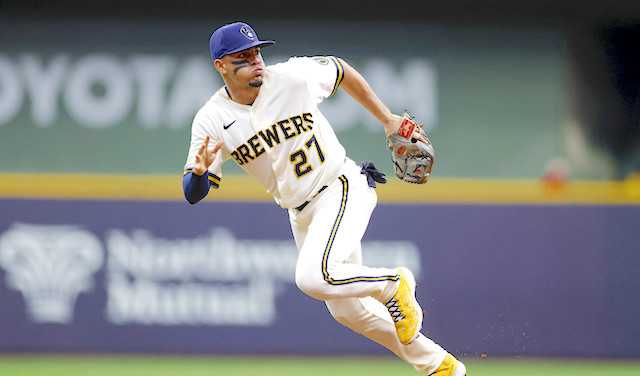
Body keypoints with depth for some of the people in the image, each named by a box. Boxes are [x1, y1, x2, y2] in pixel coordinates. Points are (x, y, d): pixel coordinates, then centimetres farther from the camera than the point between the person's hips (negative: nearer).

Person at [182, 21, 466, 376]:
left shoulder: (293, 77, -14)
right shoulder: (211, 121, -9)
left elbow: (341, 71, 6)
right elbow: (193, 193, -9)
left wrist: (386, 118, 10)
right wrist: (200, 171, -33)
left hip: (344, 190, -5)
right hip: (301, 215, 5)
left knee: (313, 277, -29)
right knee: (348, 310, 11)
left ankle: (394, 284, -3)